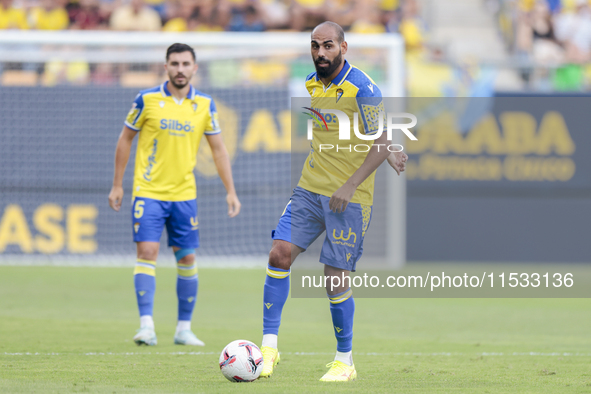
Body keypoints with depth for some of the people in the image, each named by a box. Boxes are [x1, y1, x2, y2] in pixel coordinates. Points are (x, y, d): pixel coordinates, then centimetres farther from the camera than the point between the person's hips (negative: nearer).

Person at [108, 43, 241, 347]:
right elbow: (125, 139, 5)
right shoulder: (147, 100, -5)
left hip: (184, 194, 3)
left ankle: (184, 329, 14)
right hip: (148, 192, -3)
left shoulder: (204, 105, 3)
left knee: (187, 258, 4)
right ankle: (146, 326, -15)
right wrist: (117, 185, 4)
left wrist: (230, 191, 3)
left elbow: (218, 149, 9)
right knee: (147, 252, -13)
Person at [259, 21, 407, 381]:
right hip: (310, 189, 6)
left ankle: (345, 361, 10)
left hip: (349, 198, -6)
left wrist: (350, 186, -20)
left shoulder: (363, 89, -14)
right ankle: (270, 345, -3)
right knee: (280, 254, -9)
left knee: (335, 278, -5)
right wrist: (387, 156, 13)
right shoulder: (312, 84, 8)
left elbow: (381, 144, -13)